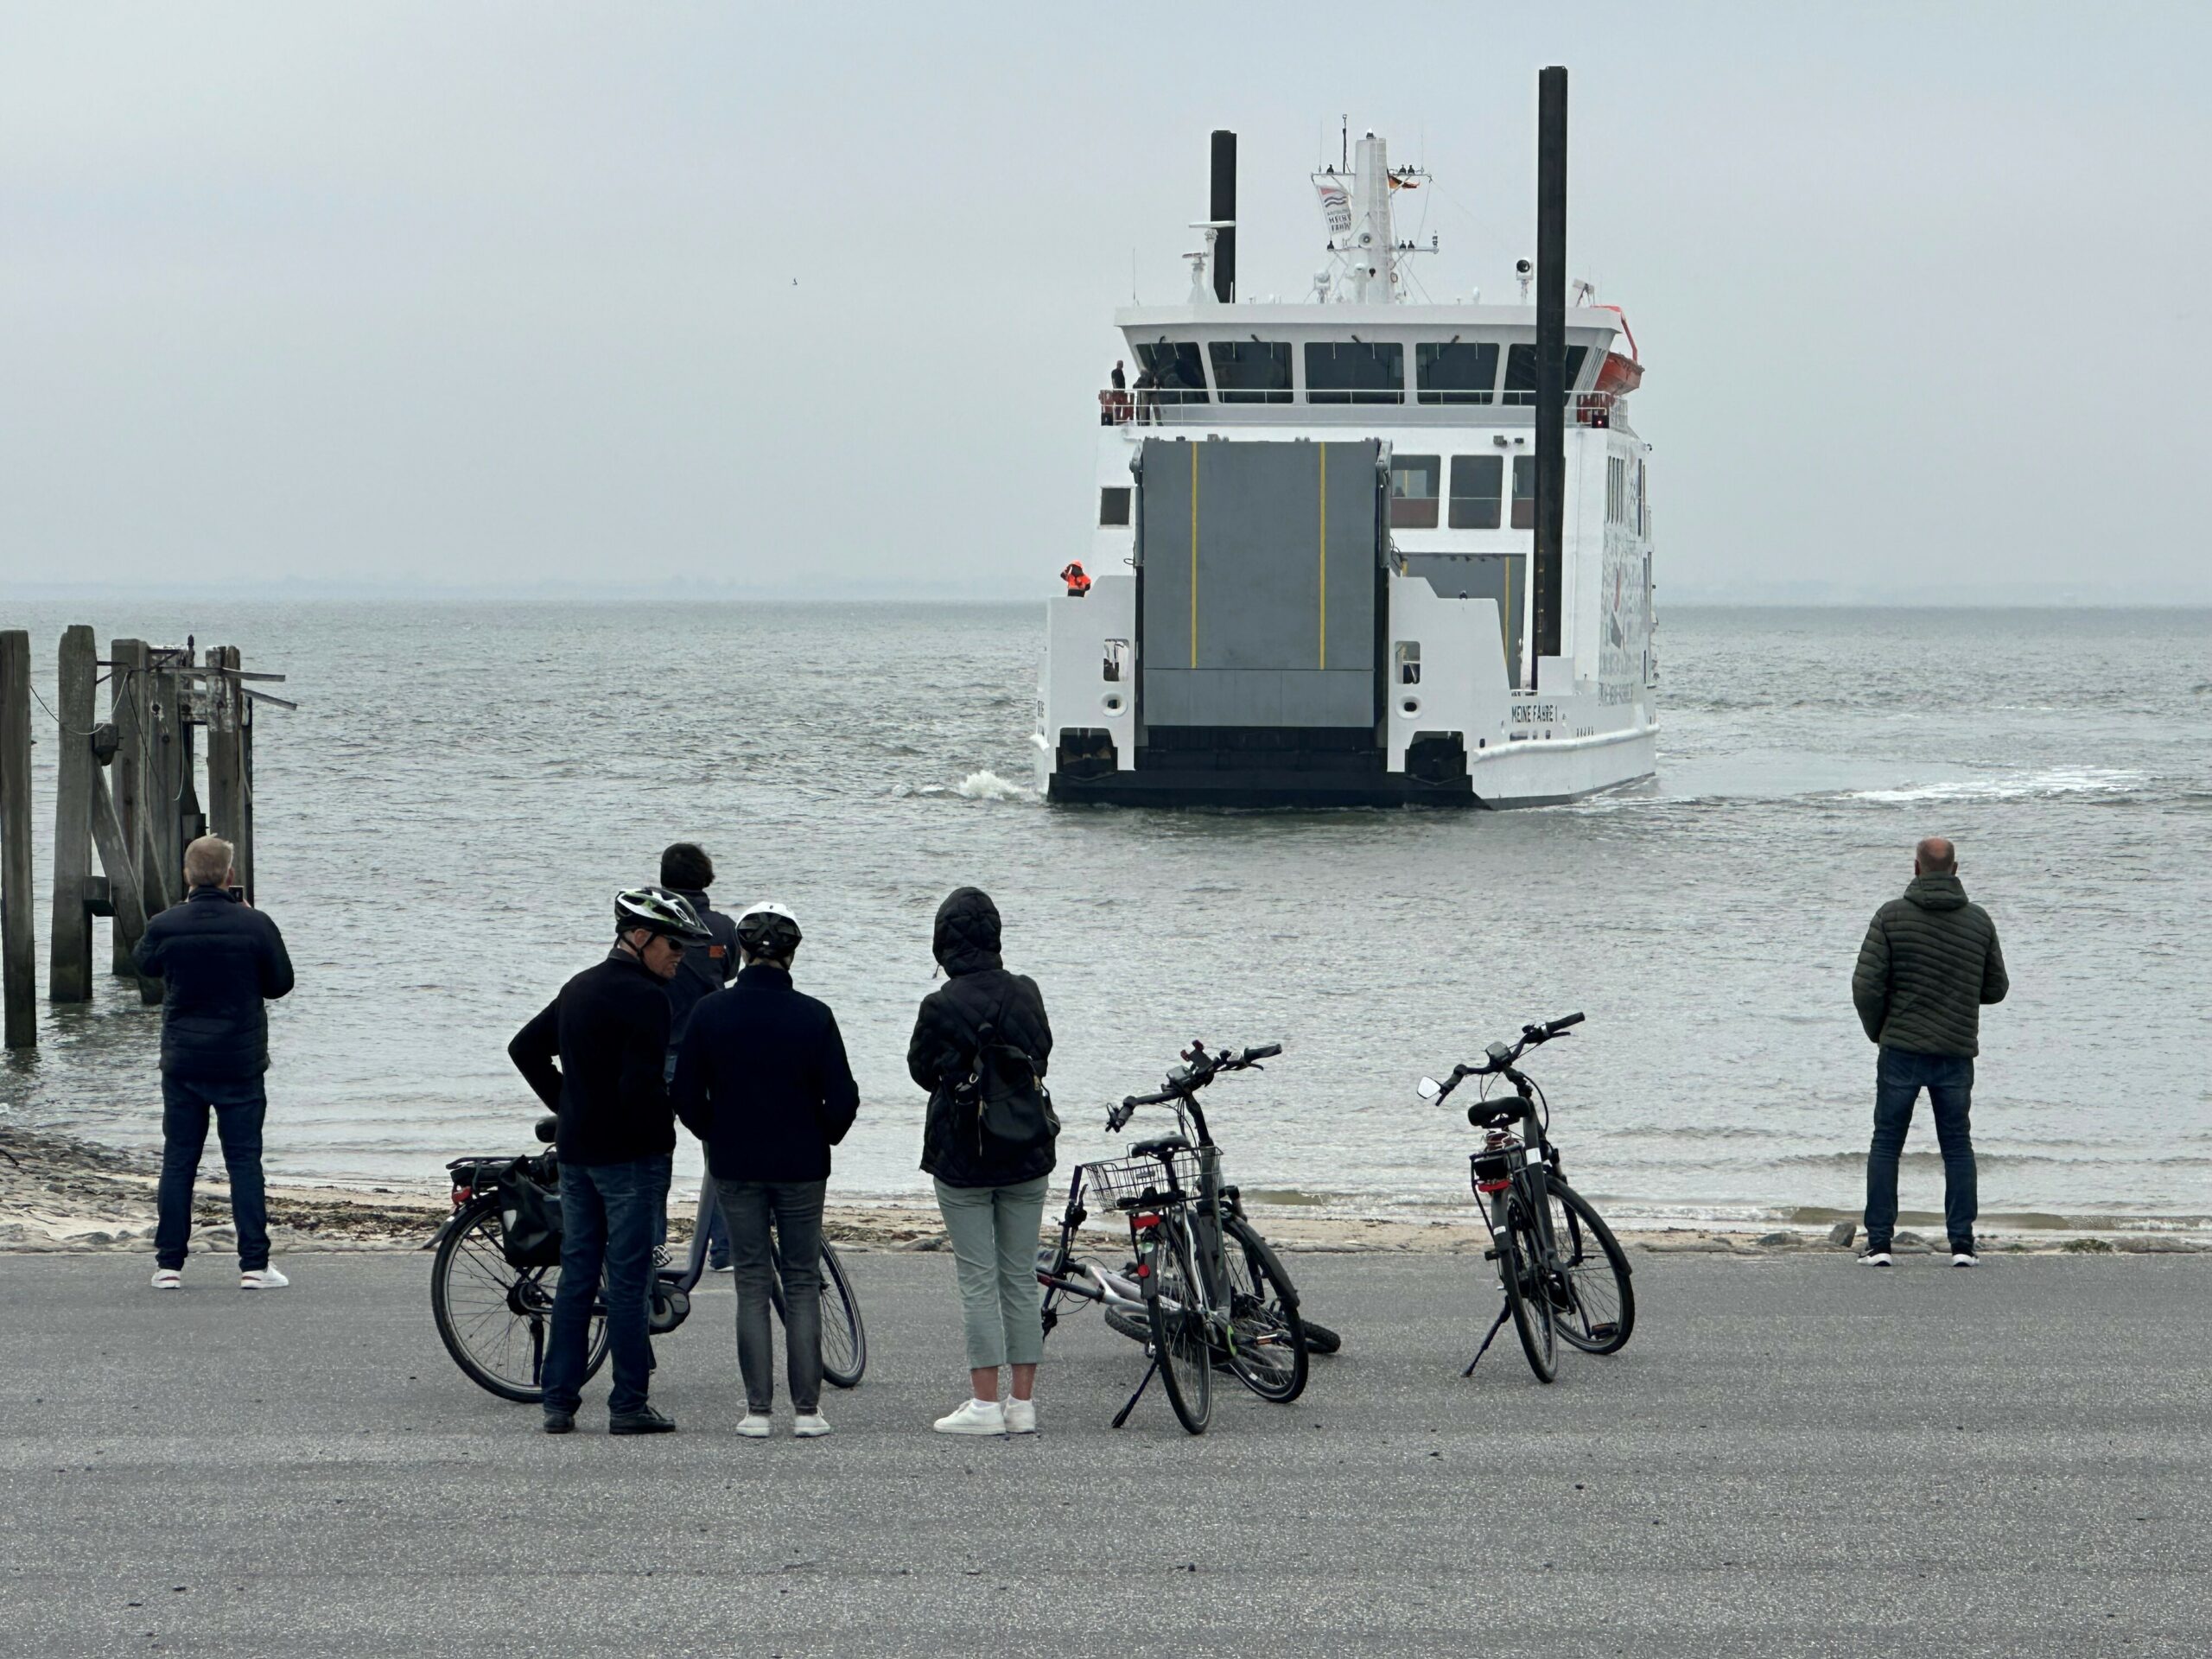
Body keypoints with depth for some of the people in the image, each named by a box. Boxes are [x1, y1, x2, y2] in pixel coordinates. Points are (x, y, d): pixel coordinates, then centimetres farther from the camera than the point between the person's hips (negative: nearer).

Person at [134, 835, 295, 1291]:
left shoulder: (165, 926, -7)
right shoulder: (255, 925, -10)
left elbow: (145, 963, 15)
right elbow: (281, 984, 3)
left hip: (182, 1061, 1)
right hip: (240, 1061, -1)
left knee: (178, 1161, 8)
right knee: (244, 1160, 4)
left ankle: (169, 1264, 8)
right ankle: (254, 1265, 1)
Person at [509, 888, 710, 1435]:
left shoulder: (578, 988, 12)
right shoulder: (644, 998, -15)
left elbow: (525, 1049, 19)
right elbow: (642, 1083, -24)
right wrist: (663, 1136, -8)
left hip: (575, 1150, 8)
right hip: (630, 1154, -8)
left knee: (577, 1273, 11)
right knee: (629, 1279, -3)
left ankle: (559, 1402, 11)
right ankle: (628, 1405, -1)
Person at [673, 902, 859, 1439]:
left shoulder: (710, 1013, -5)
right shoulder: (813, 1016, -10)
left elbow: (687, 1097, -1)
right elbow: (842, 1099, -7)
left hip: (735, 1167, 1)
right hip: (802, 1166, -1)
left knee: (751, 1286, 7)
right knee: (803, 1285, 7)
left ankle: (757, 1410, 2)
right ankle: (806, 1409, 4)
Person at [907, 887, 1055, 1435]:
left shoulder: (941, 1006, -14)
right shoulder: (1025, 993, -1)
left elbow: (922, 1070, 0)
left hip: (962, 1157, -4)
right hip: (1027, 1155, 4)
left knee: (978, 1281, 0)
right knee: (1021, 1277, 9)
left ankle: (986, 1404, -1)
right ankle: (1023, 1404, 10)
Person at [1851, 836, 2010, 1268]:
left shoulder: (1892, 916, -8)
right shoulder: (1979, 921, 0)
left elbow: (1867, 984, -11)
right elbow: (1996, 988, 8)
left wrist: (1876, 1031, 7)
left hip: (1901, 1051, -2)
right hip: (1956, 1054, 2)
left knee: (1886, 1144, 8)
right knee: (1957, 1147, 12)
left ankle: (1879, 1243, 2)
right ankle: (1962, 1244, 5)